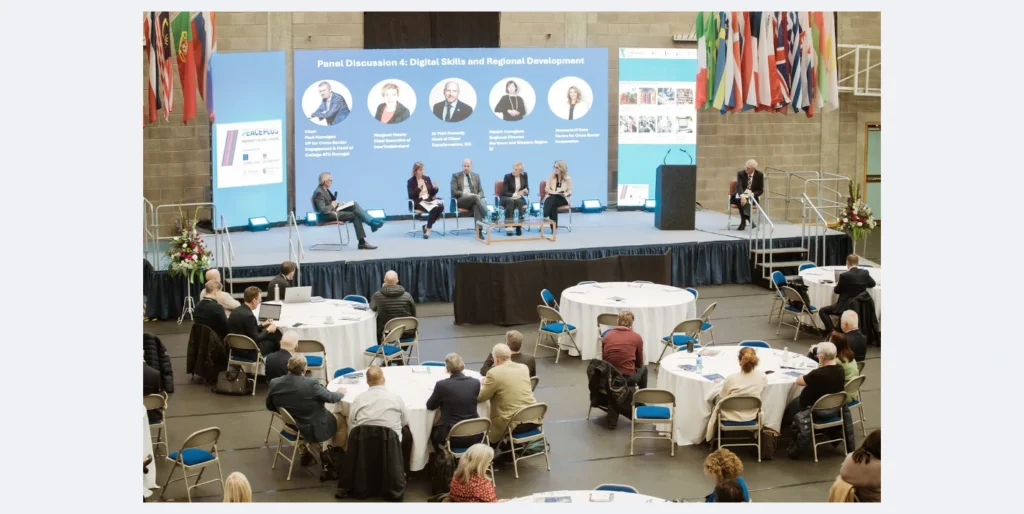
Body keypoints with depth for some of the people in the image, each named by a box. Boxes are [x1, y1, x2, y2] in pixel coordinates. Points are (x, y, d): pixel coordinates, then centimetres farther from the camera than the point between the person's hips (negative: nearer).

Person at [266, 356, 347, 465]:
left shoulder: (275, 383, -13)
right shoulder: (311, 383, -27)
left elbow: (270, 407, 2)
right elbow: (331, 398, -12)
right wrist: (341, 393, 10)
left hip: (290, 427, 5)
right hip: (313, 430, -5)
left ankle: (304, 451, 39)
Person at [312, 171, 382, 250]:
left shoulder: (325, 189, 10)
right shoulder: (319, 192, -21)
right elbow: (323, 210, -28)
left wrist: (336, 204, 3)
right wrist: (332, 206, -12)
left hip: (333, 209, 10)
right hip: (327, 216, -10)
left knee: (354, 205, -7)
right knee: (355, 215, -15)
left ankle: (373, 222, -13)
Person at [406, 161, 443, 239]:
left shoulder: (427, 178, 14)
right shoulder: (411, 181, 1)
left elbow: (432, 193, 16)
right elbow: (411, 196, -9)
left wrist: (435, 188, -6)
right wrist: (419, 188, -19)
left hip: (429, 200, 5)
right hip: (418, 202, -5)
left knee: (441, 206, -28)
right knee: (434, 208, -35)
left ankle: (427, 227, -17)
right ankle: (428, 230, -26)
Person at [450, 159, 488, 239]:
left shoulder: (476, 176, 19)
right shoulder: (456, 175, 7)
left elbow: (480, 191, 15)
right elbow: (454, 192, -3)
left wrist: (478, 196, -10)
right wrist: (467, 194, -15)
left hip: (474, 199, 3)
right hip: (460, 200, -3)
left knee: (476, 206, -36)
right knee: (474, 197, -36)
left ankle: (479, 230, -47)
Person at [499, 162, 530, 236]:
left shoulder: (524, 176, 2)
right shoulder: (508, 176, -9)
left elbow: (527, 190, 7)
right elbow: (504, 192, -11)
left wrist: (525, 191, -17)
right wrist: (514, 195, -25)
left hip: (519, 198, 2)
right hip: (507, 197, -2)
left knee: (519, 202, -36)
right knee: (511, 201, -39)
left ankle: (519, 227, -35)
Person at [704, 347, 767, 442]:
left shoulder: (731, 378, -29)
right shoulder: (762, 376, -17)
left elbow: (722, 397, -12)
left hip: (731, 416, -4)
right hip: (750, 415, 4)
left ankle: (714, 437, 43)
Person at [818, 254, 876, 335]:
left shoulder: (845, 275, -19)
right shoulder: (865, 273, -4)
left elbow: (836, 290, -4)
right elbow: (872, 284, 17)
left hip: (846, 307, -7)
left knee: (822, 311, 6)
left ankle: (832, 332, -5)